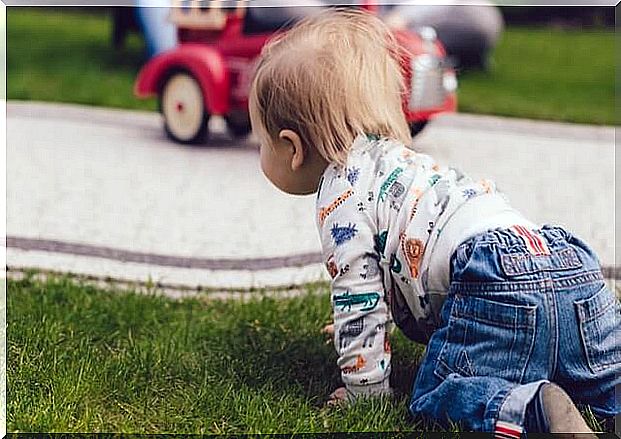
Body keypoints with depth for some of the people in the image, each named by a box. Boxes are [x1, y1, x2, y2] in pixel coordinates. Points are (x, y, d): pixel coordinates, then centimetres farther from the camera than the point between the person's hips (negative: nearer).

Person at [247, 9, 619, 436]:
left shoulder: (342, 190, 4)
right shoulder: (394, 161, 34)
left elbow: (358, 294, 2)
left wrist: (363, 388, 12)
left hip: (499, 285, -9)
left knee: (435, 396, -4)